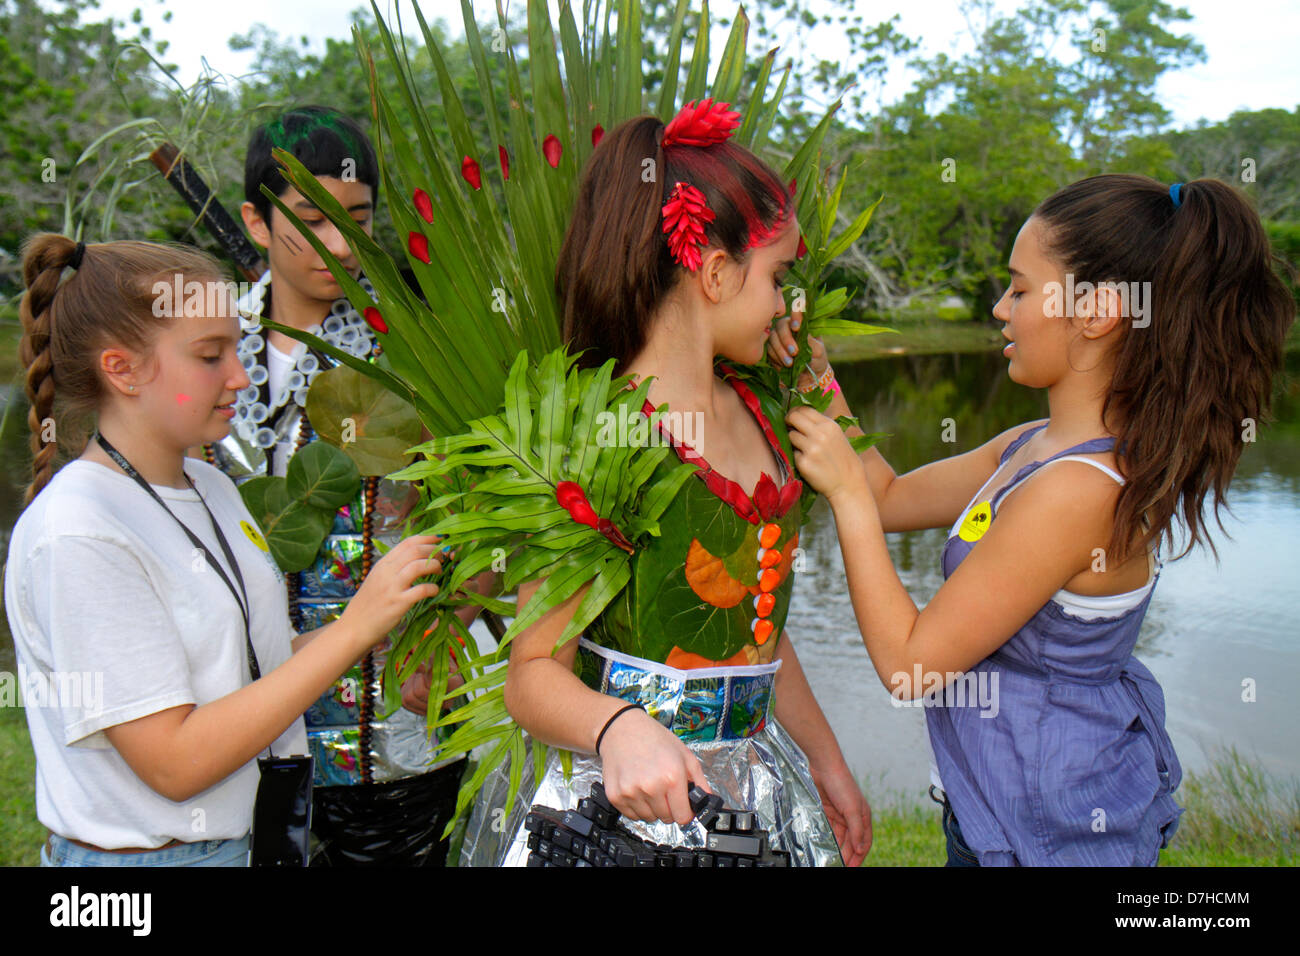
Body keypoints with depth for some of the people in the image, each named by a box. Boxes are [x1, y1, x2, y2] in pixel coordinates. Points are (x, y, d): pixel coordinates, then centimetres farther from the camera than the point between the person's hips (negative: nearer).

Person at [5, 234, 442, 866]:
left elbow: (257, 665, 5)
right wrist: (352, 628, -24)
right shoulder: (77, 535, -21)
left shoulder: (211, 488, 3)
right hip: (143, 851, -7)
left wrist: (392, 614, -8)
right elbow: (174, 762, -23)